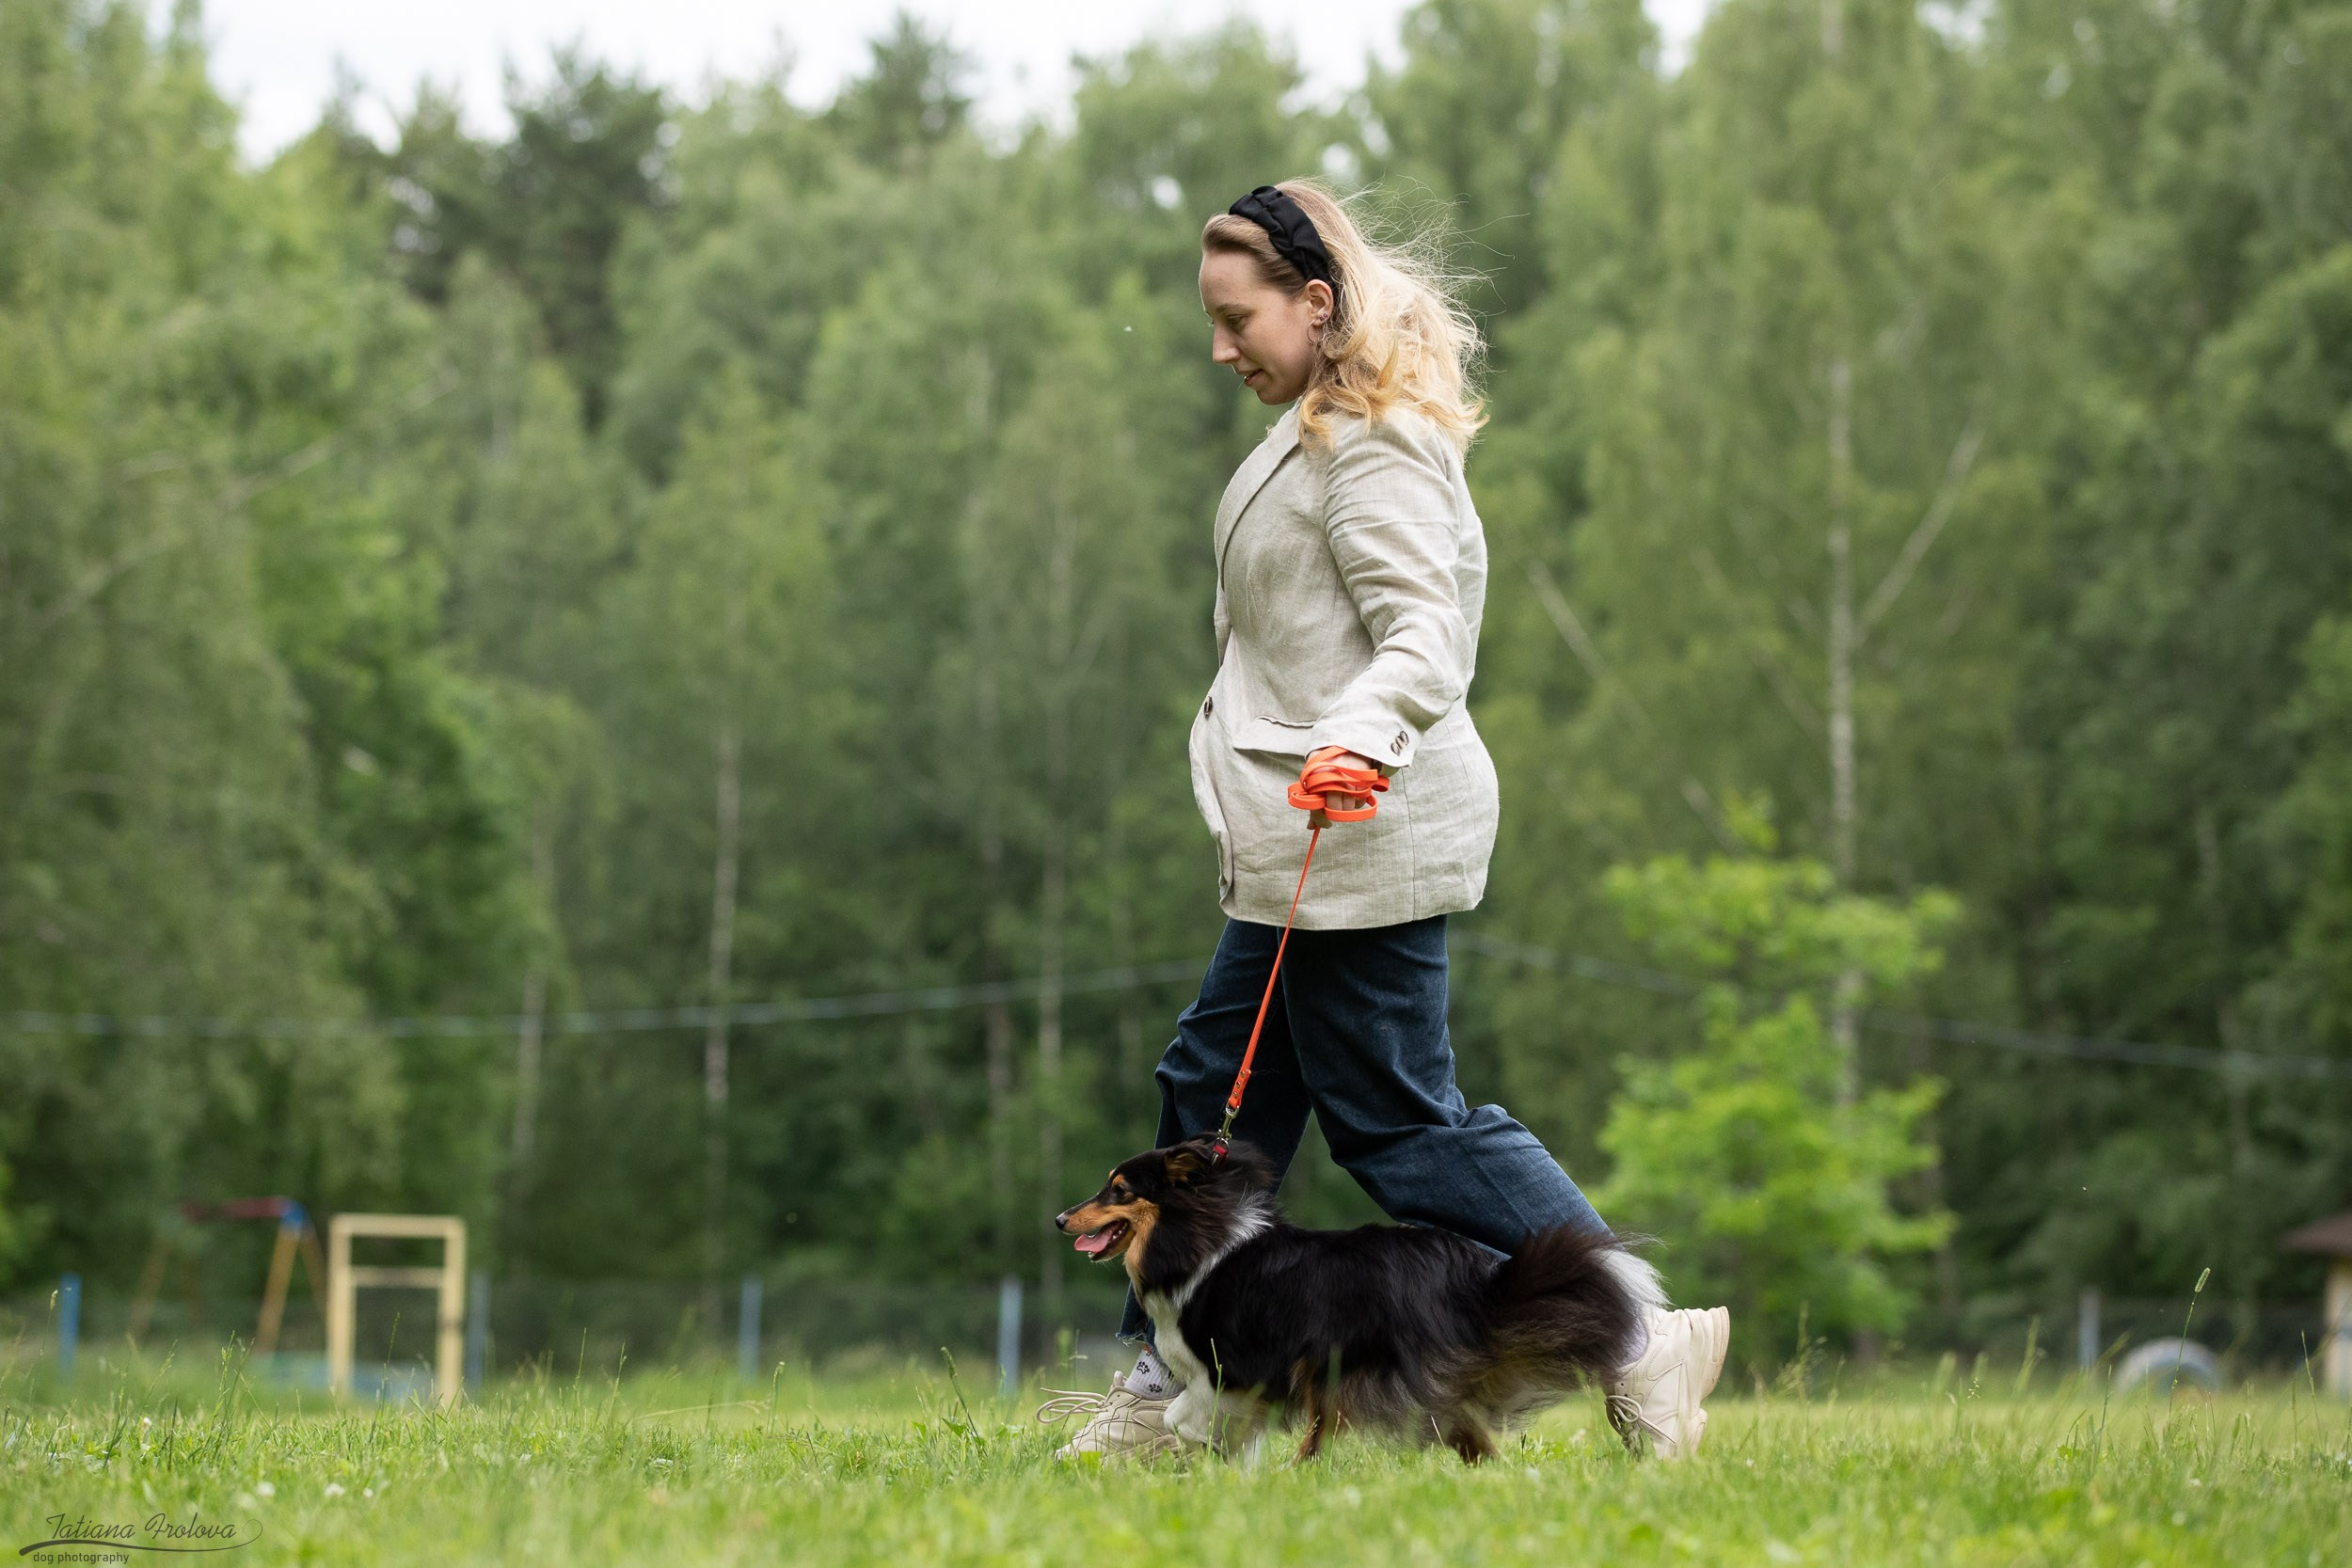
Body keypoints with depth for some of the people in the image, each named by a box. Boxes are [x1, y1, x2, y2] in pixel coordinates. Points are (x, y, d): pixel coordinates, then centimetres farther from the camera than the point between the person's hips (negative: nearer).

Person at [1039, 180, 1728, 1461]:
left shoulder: (1374, 442, -14)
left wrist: (1361, 729, -42)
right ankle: (1161, 1390, 15)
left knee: (1398, 1121, -7)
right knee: (1216, 1090, 10)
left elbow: (1421, 630, -24)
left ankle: (1643, 1339, -3)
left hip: (1359, 833, -11)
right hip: (1308, 848, 11)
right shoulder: (1324, 432, 16)